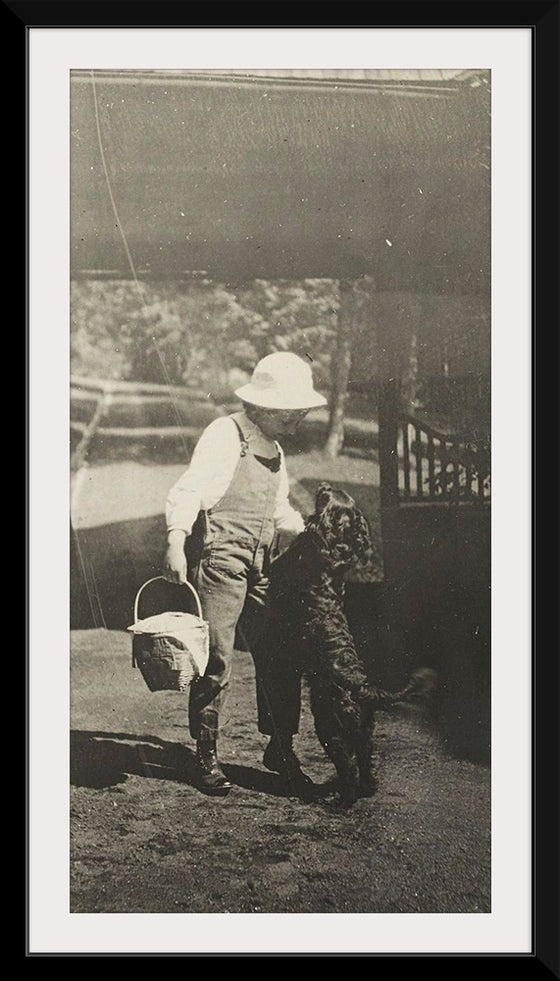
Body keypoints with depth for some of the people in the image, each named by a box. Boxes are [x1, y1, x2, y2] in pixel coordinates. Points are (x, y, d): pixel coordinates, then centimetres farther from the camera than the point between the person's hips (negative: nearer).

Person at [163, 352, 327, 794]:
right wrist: (176, 540, -31)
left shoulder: (276, 450, 20)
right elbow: (189, 489, -18)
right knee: (216, 660, -5)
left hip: (261, 567, 8)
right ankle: (207, 758, 9)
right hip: (218, 560, -8)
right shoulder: (224, 434, -7)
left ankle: (280, 748, 21)